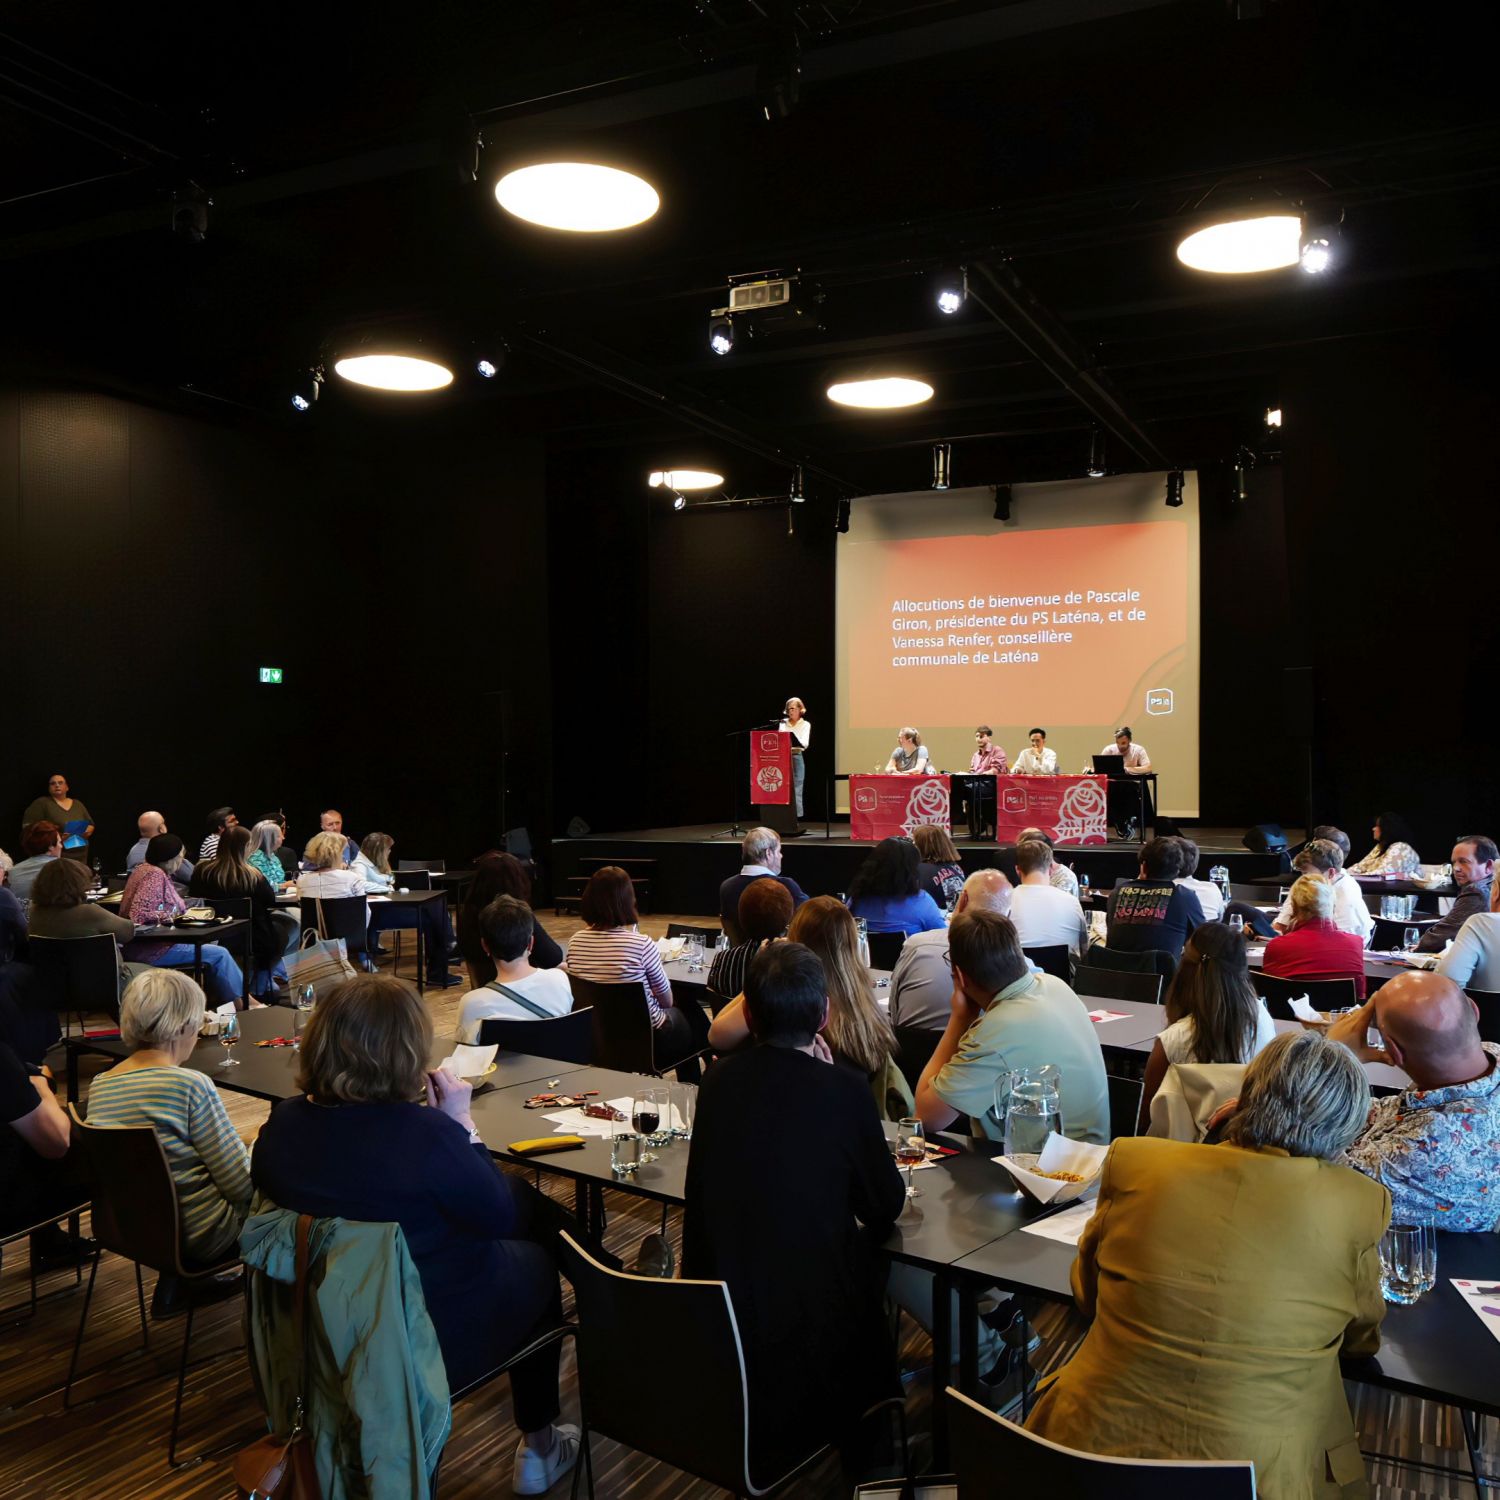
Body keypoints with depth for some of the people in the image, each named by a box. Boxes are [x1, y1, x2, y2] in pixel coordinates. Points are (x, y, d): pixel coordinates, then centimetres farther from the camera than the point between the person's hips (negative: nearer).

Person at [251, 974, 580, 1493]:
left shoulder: (280, 1127, -12)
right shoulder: (428, 1134, -30)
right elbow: (502, 1218, -16)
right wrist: (461, 1122, -10)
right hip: (429, 1345, -5)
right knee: (535, 1262, 24)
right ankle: (539, 1446, 37)